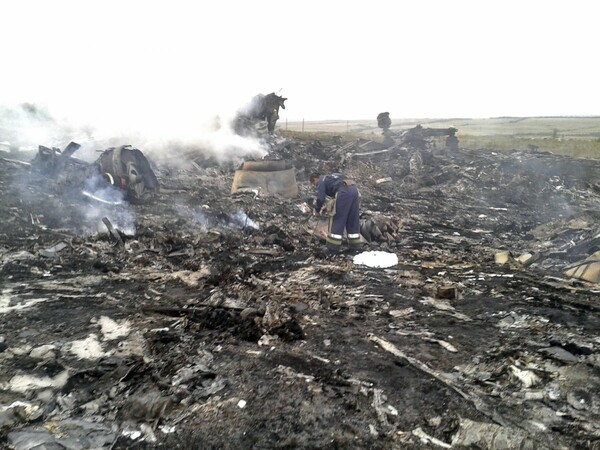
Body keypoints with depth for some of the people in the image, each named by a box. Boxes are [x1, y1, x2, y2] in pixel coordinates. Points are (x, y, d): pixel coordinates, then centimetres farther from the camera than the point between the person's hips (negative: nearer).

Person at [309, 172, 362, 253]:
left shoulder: (321, 182, 12)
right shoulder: (329, 177, 36)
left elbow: (320, 199, 0)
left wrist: (317, 210, 17)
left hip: (343, 192, -8)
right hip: (354, 189, 8)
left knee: (337, 219, 3)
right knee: (353, 219, 15)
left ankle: (333, 245, 7)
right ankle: (355, 244, 21)